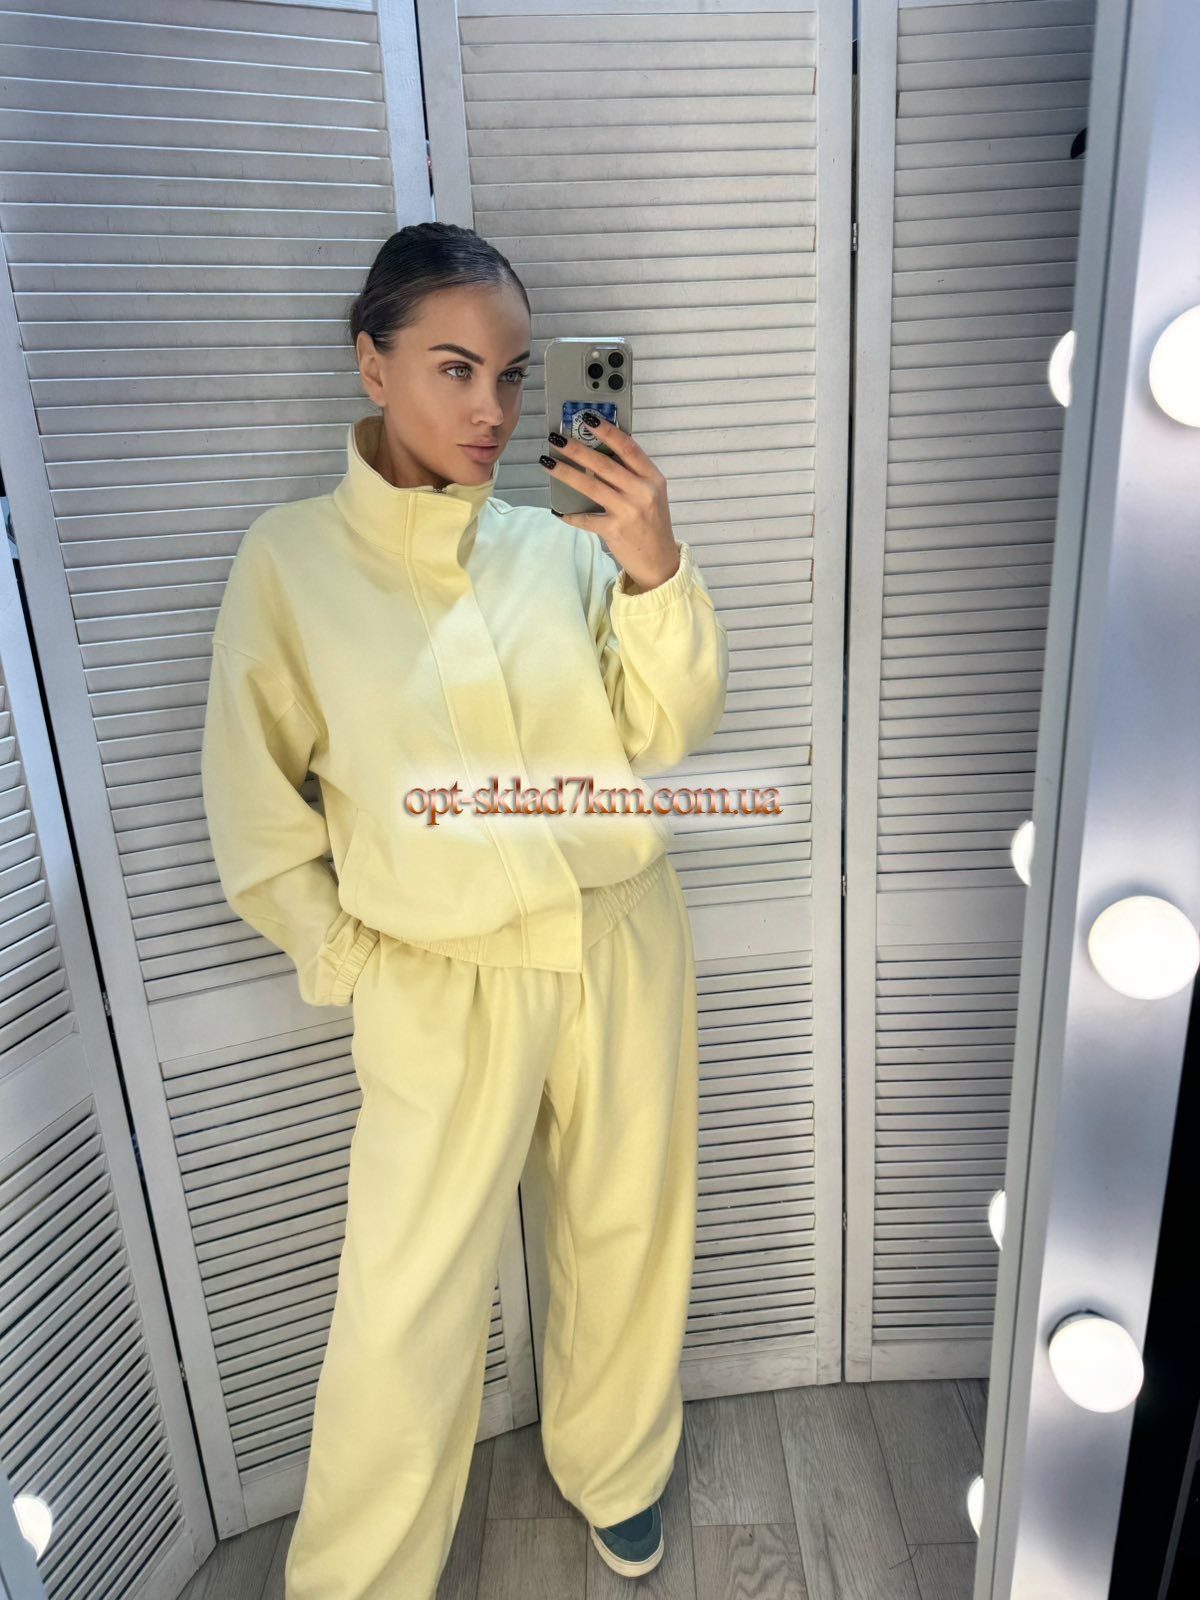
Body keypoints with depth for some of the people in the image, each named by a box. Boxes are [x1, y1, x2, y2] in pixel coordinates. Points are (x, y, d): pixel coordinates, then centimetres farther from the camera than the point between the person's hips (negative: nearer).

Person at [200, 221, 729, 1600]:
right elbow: (254, 808, 0)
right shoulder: (292, 557, -3)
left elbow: (670, 733, -3)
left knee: (626, 1235, 18)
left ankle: (614, 1472, 48)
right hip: (446, 983, -2)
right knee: (408, 1307, 5)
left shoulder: (563, 545, 1)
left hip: (624, 943, 3)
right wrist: (348, 961, -3)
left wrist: (655, 569, -17)